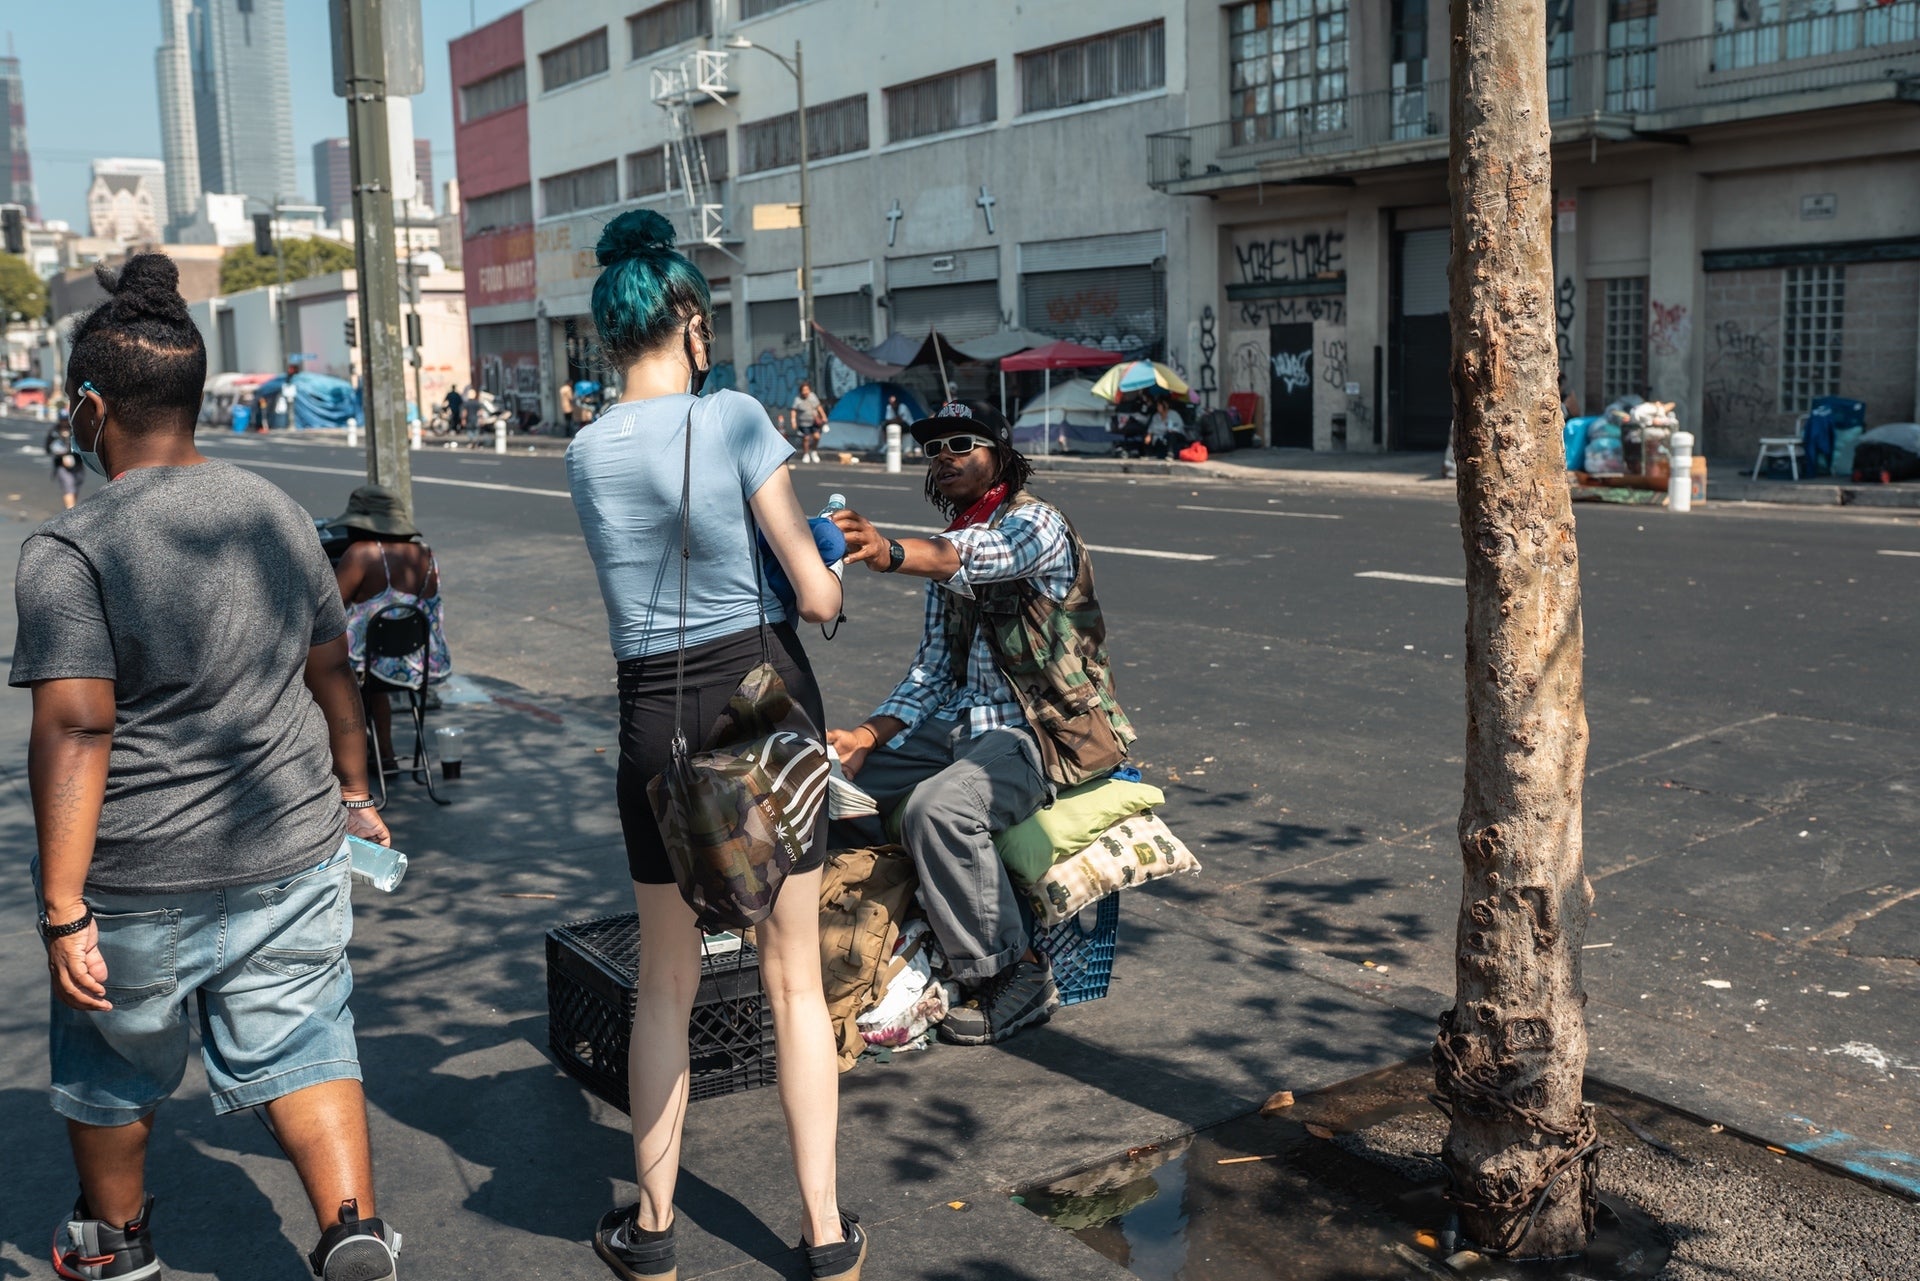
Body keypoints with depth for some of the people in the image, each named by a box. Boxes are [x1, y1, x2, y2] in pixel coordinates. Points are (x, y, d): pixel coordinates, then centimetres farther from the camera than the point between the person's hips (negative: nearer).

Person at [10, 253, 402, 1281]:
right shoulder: (276, 512, 2)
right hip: (293, 856, 4)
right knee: (299, 1045, 13)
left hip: (139, 884, -3)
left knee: (112, 1066, 20)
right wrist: (352, 791, 24)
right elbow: (331, 672, 11)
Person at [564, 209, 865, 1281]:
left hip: (657, 717, 3)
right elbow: (817, 596, -12)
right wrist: (829, 587, 11)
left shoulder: (587, 452, 4)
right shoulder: (734, 416, -10)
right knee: (795, 976, 10)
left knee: (666, 983, 18)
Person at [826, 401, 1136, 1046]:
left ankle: (1012, 975, -16)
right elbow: (933, 670, 9)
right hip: (967, 722, 9)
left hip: (1050, 730, -9)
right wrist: (867, 736, -7)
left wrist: (889, 551, -56)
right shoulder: (947, 549, 14)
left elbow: (976, 558, -36)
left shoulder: (1037, 523, -11)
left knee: (938, 808, -33)